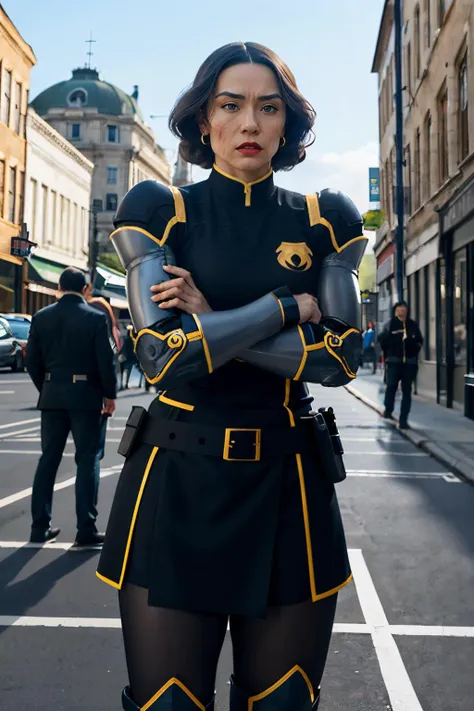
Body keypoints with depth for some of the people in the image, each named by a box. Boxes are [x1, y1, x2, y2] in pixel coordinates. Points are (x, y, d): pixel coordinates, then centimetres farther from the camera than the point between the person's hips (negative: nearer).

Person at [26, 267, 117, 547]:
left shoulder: (41, 317, 3)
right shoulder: (96, 318, -9)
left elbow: (33, 360, 5)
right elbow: (106, 360, -11)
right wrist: (110, 395, 1)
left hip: (52, 397, 4)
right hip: (86, 396, -4)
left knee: (48, 460, 12)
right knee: (88, 461, 3)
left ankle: (40, 527, 18)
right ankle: (86, 530, 4)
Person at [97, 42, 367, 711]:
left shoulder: (323, 220, 6)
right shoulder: (159, 211, 1)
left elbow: (340, 357, -5)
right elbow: (167, 353, -13)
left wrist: (211, 323, -11)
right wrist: (290, 307, -9)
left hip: (287, 485, 2)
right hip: (177, 481, -1)